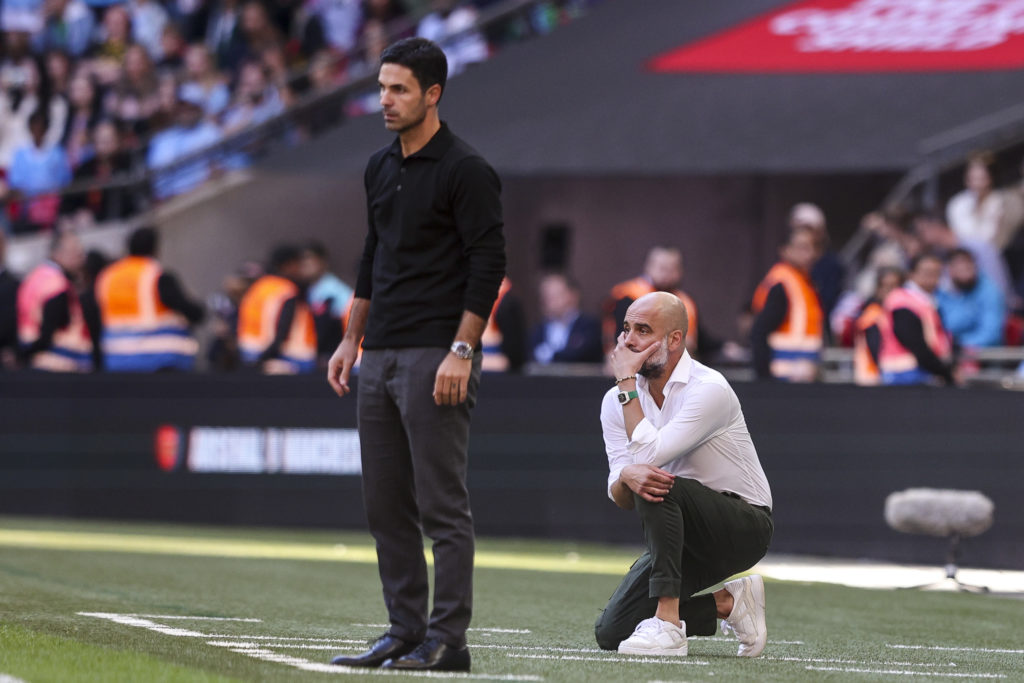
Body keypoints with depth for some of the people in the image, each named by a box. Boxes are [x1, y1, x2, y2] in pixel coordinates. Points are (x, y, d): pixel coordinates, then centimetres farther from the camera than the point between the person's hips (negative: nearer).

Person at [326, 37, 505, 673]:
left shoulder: (466, 170, -9)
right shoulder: (381, 169, 16)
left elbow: (489, 264, -12)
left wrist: (462, 351, -18)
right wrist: (351, 341, 18)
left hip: (437, 357, -8)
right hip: (380, 358, 8)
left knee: (442, 504, -7)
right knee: (386, 505, 8)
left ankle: (447, 640, -5)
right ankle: (405, 632, 14)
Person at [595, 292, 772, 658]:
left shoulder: (709, 390, -20)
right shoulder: (616, 401, 1)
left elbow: (648, 454, -30)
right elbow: (620, 496, -7)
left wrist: (627, 382, -22)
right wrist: (627, 476, -32)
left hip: (743, 527, -7)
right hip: (686, 537, 7)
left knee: (659, 489, -35)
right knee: (611, 633, -9)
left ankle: (668, 625, -32)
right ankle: (726, 603, 11)